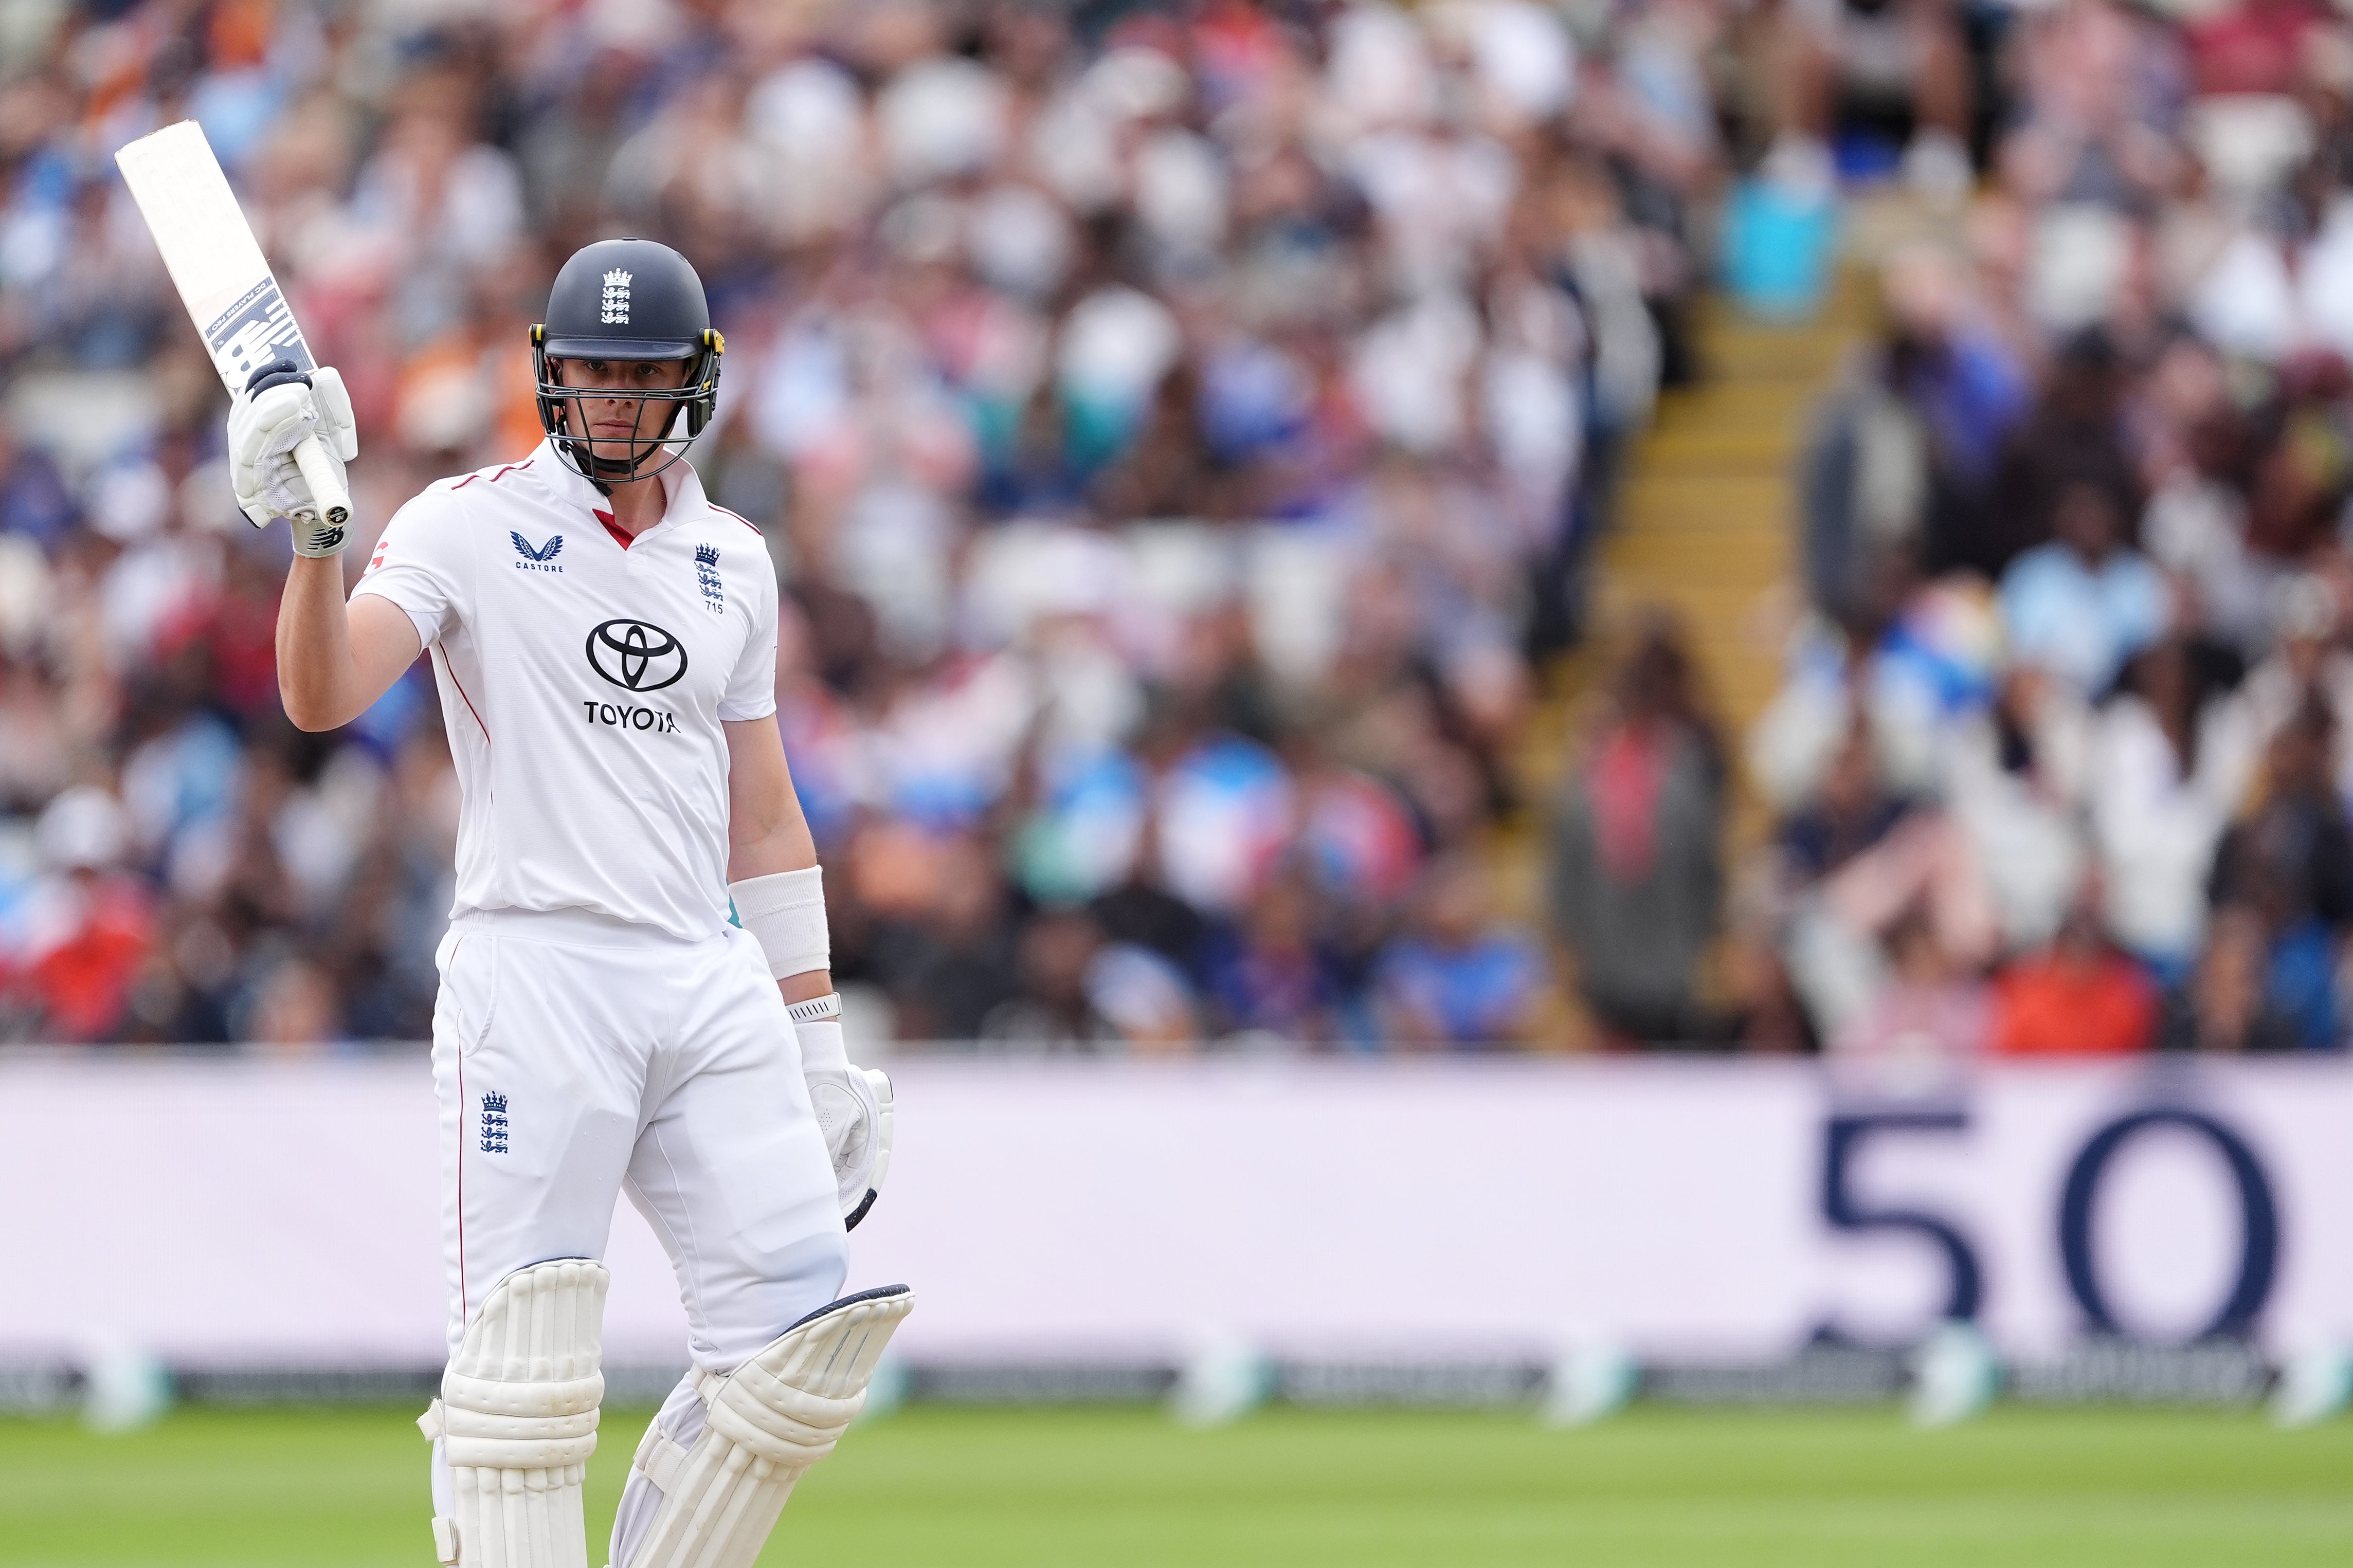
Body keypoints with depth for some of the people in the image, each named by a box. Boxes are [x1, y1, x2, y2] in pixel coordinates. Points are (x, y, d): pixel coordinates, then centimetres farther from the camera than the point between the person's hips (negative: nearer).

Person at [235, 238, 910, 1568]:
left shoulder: (733, 562, 16)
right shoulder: (470, 527, 1)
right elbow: (323, 696, -14)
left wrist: (819, 1045, 16)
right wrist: (315, 530, -31)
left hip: (712, 992, 5)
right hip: (535, 973, -5)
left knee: (798, 1343, -4)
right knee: (527, 1361, -10)